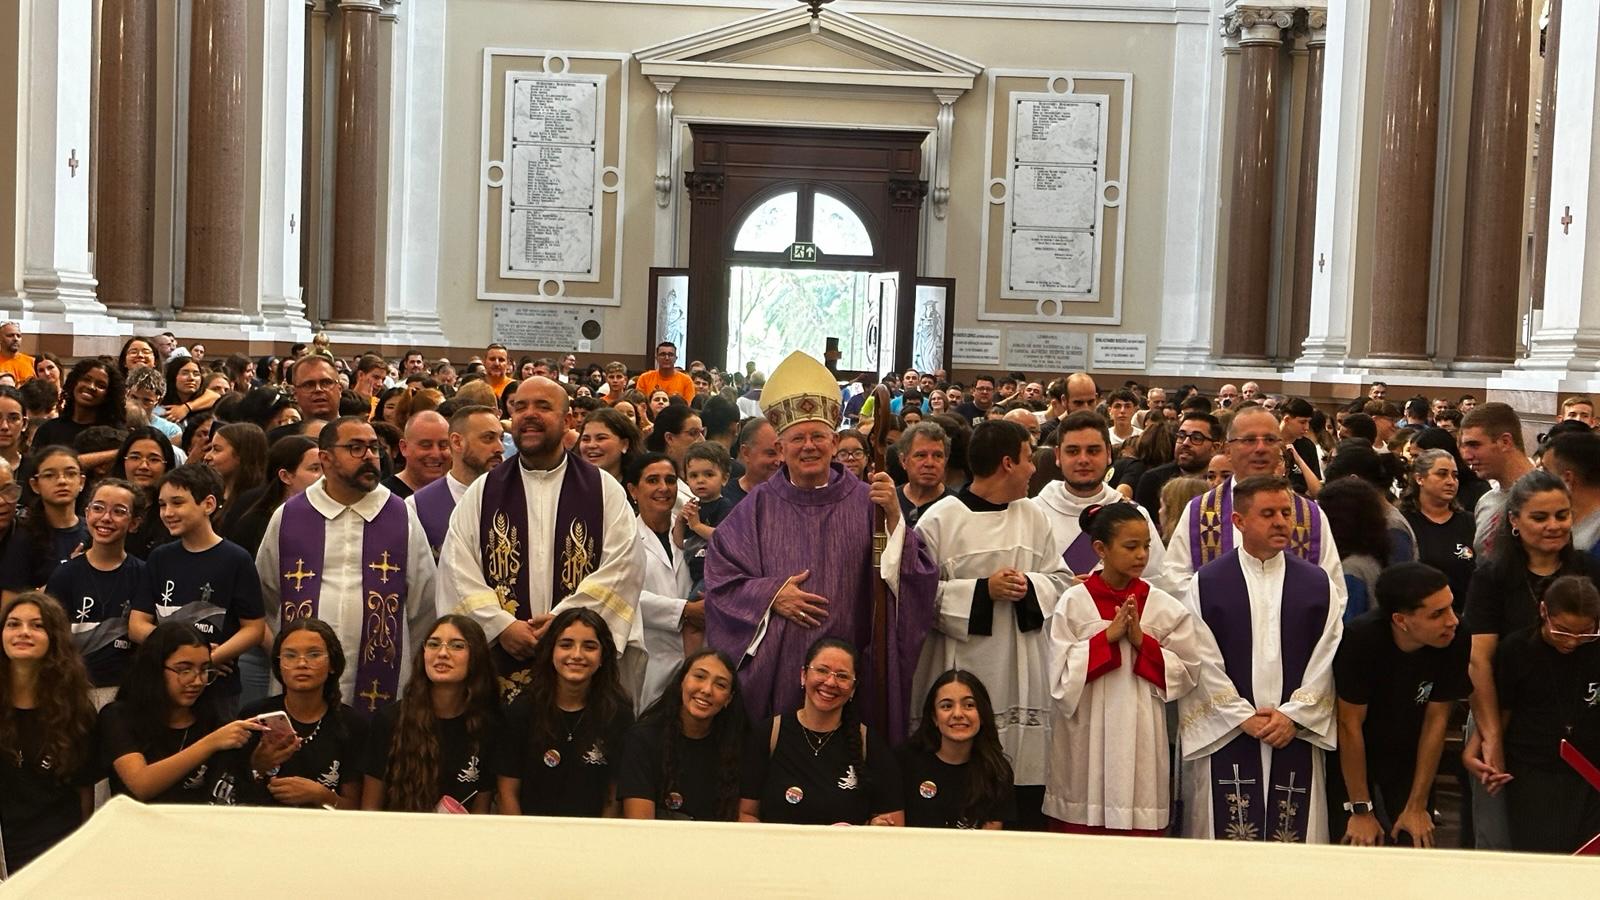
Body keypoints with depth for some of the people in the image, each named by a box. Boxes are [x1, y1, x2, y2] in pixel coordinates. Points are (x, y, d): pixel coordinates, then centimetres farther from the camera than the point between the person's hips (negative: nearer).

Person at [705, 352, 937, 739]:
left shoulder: (863, 500, 1)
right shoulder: (760, 505, 5)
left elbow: (912, 572, -7)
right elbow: (720, 576, 5)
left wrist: (893, 516, -22)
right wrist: (769, 595, -9)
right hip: (775, 667, 1)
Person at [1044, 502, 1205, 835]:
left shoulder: (1164, 606, 3)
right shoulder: (1073, 603, -2)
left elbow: (1188, 671, 1)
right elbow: (1060, 674, -7)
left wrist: (1143, 642, -10)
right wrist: (1107, 637, -13)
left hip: (1141, 740, 1)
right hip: (1086, 740, -1)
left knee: (1141, 829, 1)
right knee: (1080, 831, 3)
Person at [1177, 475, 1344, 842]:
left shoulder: (1318, 584, 7)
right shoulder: (1205, 584, 1)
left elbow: (1326, 659, 2)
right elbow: (1204, 662, -4)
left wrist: (1292, 715, -7)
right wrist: (1245, 717, -9)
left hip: (1297, 735, 2)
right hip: (1227, 738, -1)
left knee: (1295, 839, 4)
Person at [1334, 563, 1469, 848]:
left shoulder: (1456, 640, -22)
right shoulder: (1361, 639, -30)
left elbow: (1436, 720, -13)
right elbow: (1350, 724, -22)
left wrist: (1417, 807, -7)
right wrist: (1360, 810, -16)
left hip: (1410, 759, 3)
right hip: (1352, 760, -3)